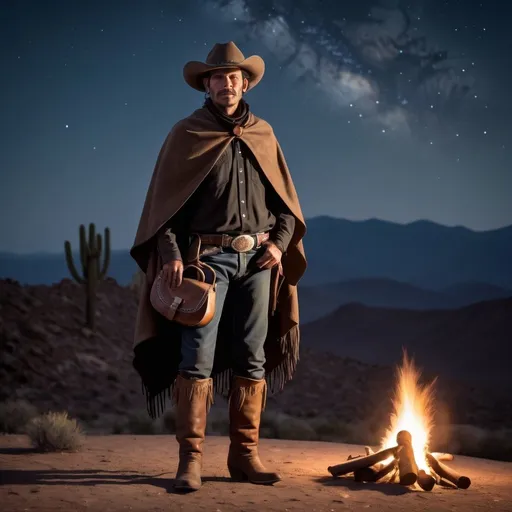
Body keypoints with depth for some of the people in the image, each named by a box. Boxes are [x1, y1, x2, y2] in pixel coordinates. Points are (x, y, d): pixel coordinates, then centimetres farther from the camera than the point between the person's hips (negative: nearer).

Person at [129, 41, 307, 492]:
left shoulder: (263, 135, 13)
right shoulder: (187, 134, 3)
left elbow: (285, 197, 17)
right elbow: (164, 202, -1)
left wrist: (281, 241, 1)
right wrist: (171, 254, -14)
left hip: (258, 258, 4)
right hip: (208, 256, -4)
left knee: (253, 358, 5)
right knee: (197, 358, -10)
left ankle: (245, 454, 12)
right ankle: (191, 458, -5)